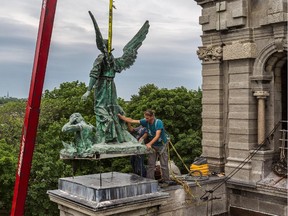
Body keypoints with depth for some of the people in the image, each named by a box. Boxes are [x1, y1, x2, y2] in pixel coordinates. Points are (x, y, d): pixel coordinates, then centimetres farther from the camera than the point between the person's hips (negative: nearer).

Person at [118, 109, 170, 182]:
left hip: (162, 145, -4)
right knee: (151, 164, 1)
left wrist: (149, 144, -39)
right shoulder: (145, 121, -9)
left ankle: (166, 180, 14)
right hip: (152, 146, 4)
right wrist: (120, 116, -17)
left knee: (164, 164, 2)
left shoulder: (159, 122, -22)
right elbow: (132, 121, -11)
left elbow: (157, 136, -29)